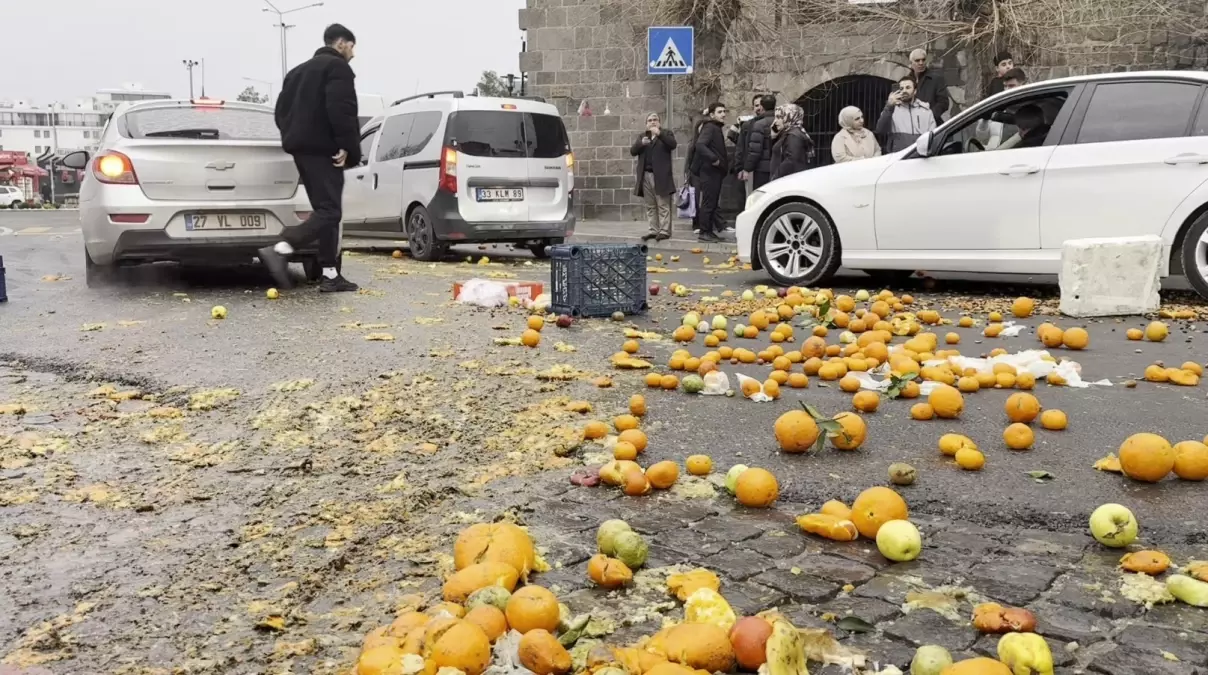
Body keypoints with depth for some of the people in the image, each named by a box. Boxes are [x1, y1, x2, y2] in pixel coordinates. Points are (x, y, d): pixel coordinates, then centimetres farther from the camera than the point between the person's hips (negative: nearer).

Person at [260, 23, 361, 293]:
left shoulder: (299, 70, 24)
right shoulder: (337, 67, -5)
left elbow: (282, 109, 20)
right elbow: (340, 109, -19)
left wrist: (292, 137, 18)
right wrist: (348, 146, -16)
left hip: (302, 146, 10)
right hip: (323, 149, -9)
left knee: (325, 210, 11)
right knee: (329, 211, -13)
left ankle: (330, 275, 7)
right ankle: (279, 250, -28)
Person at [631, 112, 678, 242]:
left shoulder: (666, 133, 6)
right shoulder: (642, 136, 18)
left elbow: (673, 145, -14)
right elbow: (633, 151, 7)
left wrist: (659, 134, -21)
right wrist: (641, 143, -12)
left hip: (661, 176, -5)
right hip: (646, 176, 5)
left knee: (663, 205, -6)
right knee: (650, 206, 7)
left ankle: (664, 231, -5)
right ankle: (653, 230, 12)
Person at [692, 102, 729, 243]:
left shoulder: (717, 129, 19)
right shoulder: (710, 127, -11)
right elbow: (700, 145, -26)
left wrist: (723, 166, 10)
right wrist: (713, 159, -26)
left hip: (716, 171, 10)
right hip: (709, 170, -10)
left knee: (713, 202, 11)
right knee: (708, 202, -7)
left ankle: (710, 231, 16)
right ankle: (704, 232, -4)